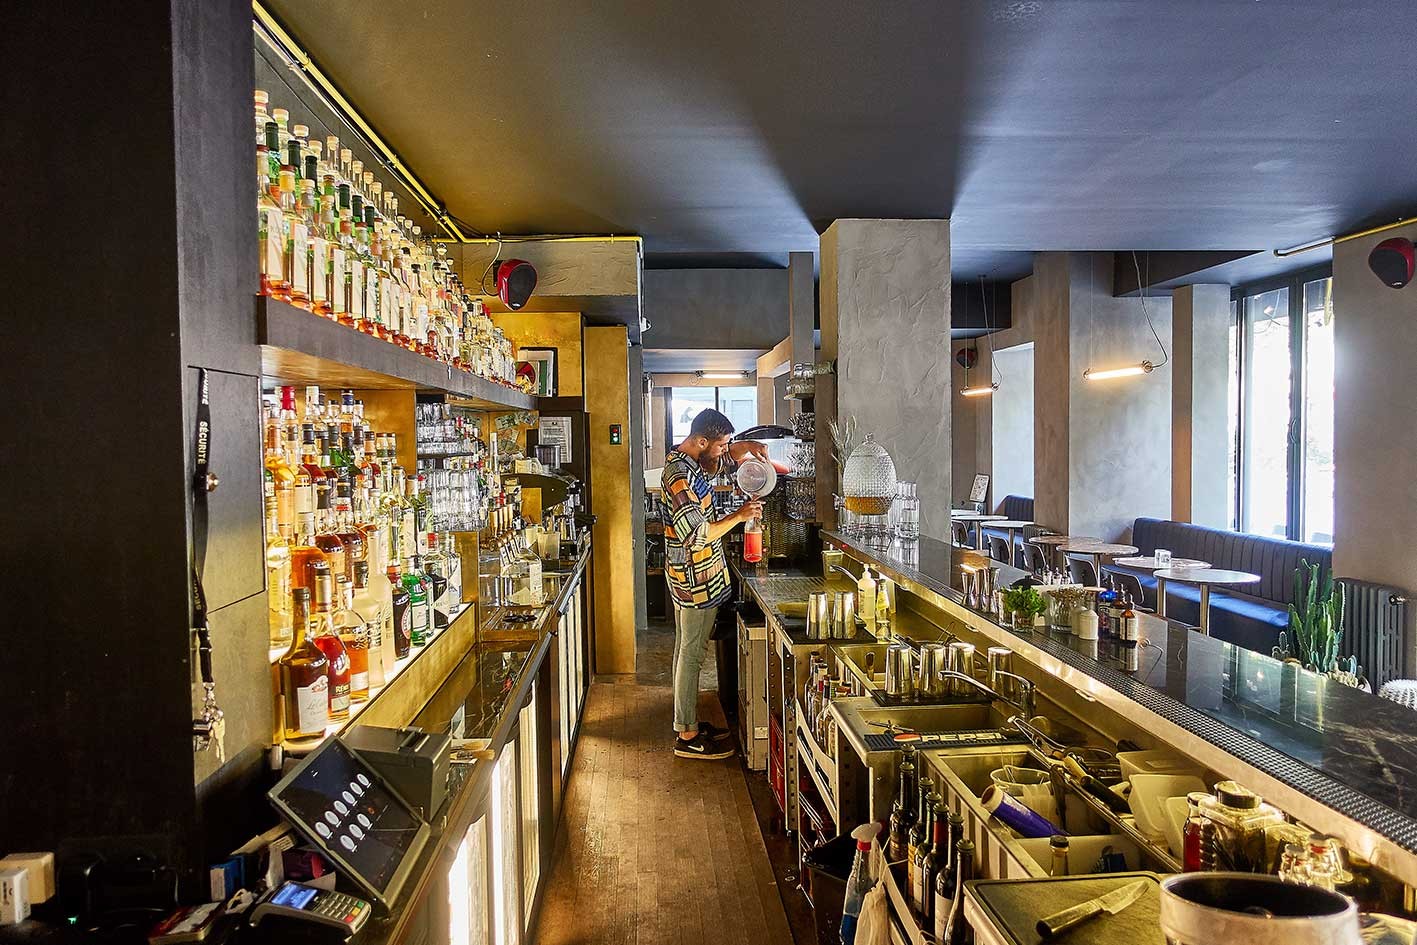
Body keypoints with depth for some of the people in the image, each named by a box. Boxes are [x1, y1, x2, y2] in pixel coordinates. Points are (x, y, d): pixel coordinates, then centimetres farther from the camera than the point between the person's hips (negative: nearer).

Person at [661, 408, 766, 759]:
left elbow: (729, 458, 21)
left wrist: (748, 447, -1)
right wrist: (739, 516, -17)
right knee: (692, 653, -2)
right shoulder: (681, 477, -25)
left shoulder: (685, 460, 6)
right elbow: (698, 535, -26)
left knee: (686, 648, 17)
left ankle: (686, 721, 29)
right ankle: (688, 737, 8)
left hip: (686, 575, 10)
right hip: (696, 578, -10)